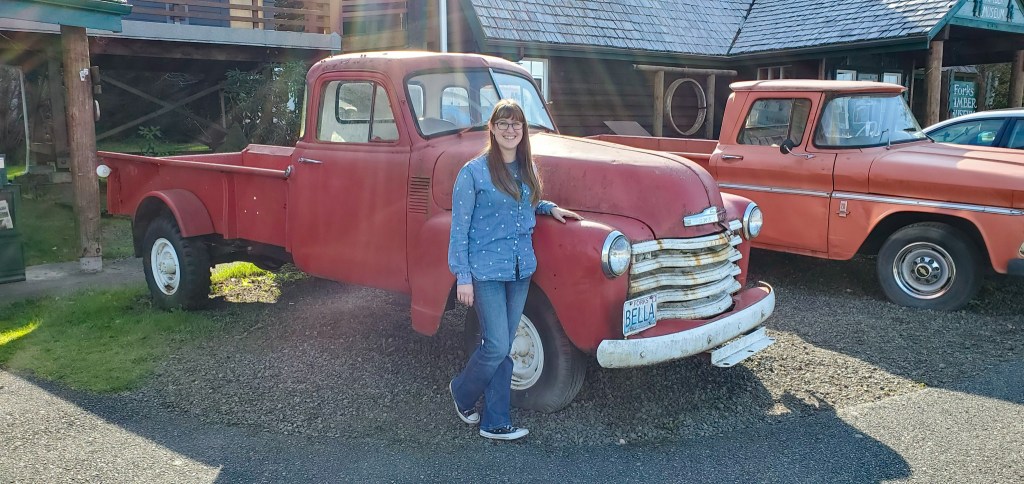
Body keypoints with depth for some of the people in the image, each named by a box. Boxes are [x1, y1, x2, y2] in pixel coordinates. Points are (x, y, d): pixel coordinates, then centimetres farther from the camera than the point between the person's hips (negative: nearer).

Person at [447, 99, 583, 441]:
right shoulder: (473, 171, -10)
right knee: (497, 346, -6)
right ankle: (462, 391, 23)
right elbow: (459, 227, -9)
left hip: (521, 269, 6)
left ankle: (495, 422, 19)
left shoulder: (527, 169, 8)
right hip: (486, 271, -6)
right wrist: (462, 276, -12)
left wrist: (550, 208, 7)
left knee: (503, 348, 10)